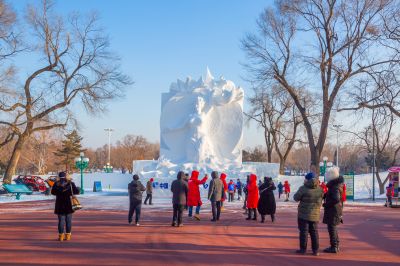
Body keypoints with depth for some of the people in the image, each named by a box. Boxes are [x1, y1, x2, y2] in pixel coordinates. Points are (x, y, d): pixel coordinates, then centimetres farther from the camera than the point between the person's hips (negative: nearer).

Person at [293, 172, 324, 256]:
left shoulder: (303, 188, -15)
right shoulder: (320, 189, 0)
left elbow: (296, 198, -6)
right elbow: (321, 199, 12)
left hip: (304, 214, -4)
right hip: (315, 214, 4)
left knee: (303, 231, 4)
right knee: (314, 232, 11)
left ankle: (303, 249, 6)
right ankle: (315, 250, 11)